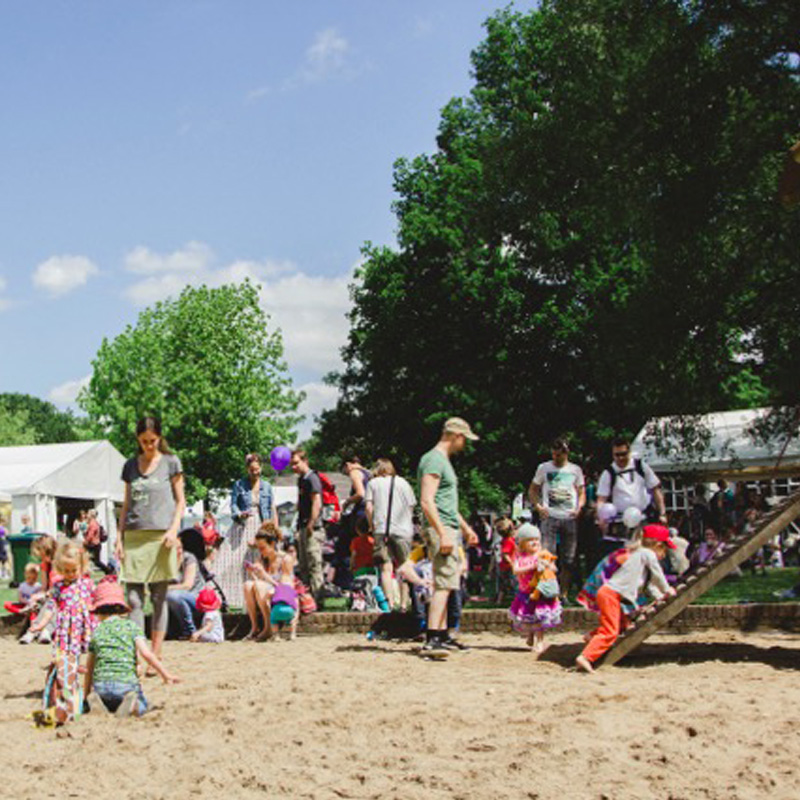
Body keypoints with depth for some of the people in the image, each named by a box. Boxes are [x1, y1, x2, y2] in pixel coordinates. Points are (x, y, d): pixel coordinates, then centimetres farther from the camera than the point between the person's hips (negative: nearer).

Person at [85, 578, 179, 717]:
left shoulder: (97, 631, 12)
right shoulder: (131, 626, 6)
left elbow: (89, 668, 17)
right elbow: (146, 653, -6)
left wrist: (84, 697, 26)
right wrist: (165, 674, -2)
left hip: (101, 685, 2)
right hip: (126, 683, -2)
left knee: (113, 707, 26)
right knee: (142, 707, 22)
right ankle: (133, 704, -13)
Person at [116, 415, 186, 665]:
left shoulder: (171, 462, 5)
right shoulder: (130, 465, 14)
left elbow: (180, 500, 5)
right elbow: (126, 504, 17)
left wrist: (173, 529, -9)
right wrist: (120, 537, 9)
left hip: (160, 537, -3)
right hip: (134, 537, 3)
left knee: (159, 598, 1)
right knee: (134, 599, -3)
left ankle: (155, 656, 7)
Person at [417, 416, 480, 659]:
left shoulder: (444, 461, 21)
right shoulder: (434, 459, -12)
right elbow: (427, 502, -21)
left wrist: (465, 527, 32)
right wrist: (443, 534, -26)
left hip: (449, 530, 11)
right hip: (441, 530, -11)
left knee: (445, 584, 14)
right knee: (443, 584, -17)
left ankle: (442, 635, 21)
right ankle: (432, 640, -22)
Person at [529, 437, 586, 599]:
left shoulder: (575, 470, 13)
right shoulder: (544, 468, 9)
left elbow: (582, 492, 15)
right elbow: (532, 490, 12)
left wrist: (579, 508, -4)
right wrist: (538, 506, -5)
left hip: (570, 518, 2)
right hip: (550, 517, -2)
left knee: (568, 560, 4)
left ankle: (564, 593, 12)